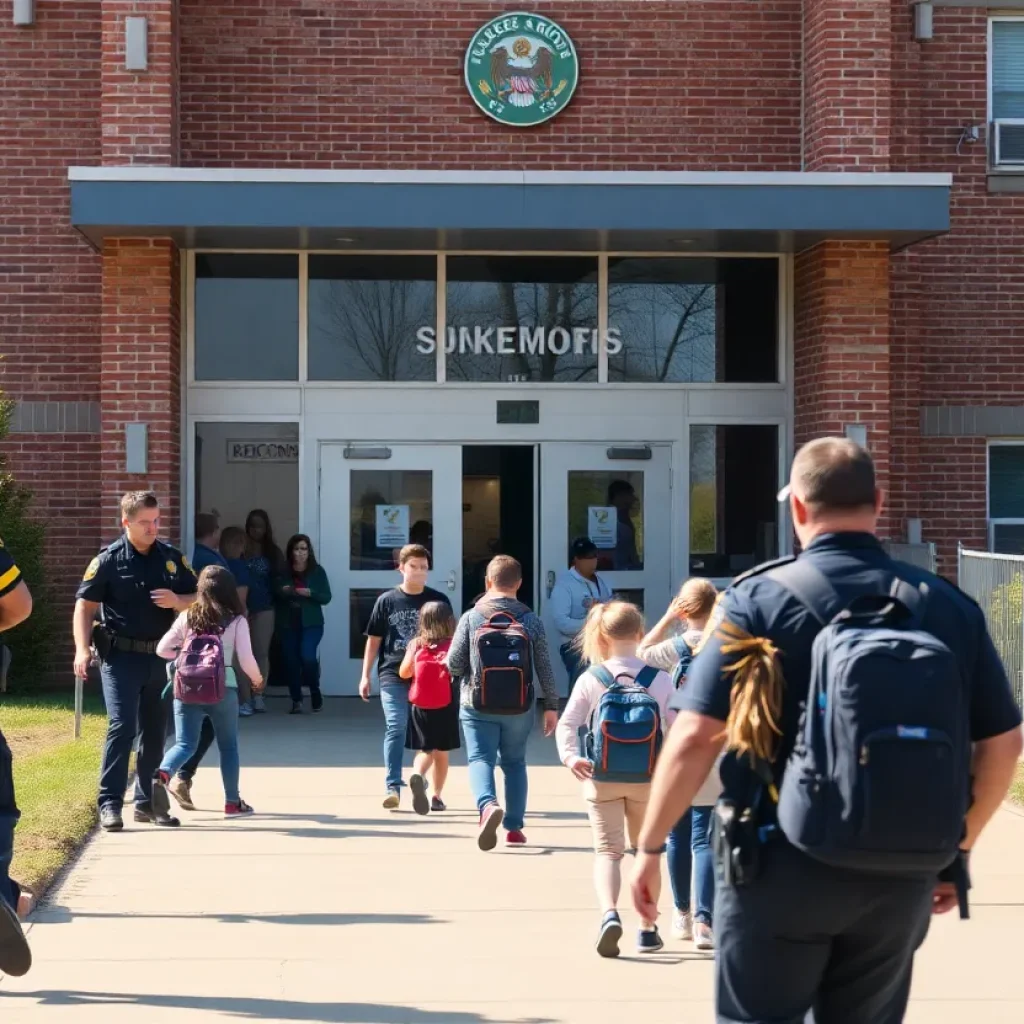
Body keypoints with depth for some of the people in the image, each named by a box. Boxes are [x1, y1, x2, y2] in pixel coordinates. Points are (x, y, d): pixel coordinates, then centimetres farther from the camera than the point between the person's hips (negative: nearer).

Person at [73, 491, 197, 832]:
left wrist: (176, 601, -11)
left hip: (160, 656, 4)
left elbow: (198, 599, 12)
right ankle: (110, 803, -10)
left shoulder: (172, 557, 7)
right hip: (121, 655, -4)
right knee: (122, 726, -14)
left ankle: (147, 802, 19)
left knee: (154, 732, 9)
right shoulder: (109, 560, -4)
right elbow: (85, 605, -4)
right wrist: (82, 648, -15)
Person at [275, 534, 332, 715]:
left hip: (311, 623, -2)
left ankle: (315, 693, 6)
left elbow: (326, 597, -1)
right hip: (287, 623, 2)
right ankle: (296, 700, 15)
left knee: (307, 656, -18)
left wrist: (310, 593, -18)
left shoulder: (317, 570, 0)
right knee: (291, 661, 3)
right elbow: (273, 594, 10)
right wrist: (282, 592, -11)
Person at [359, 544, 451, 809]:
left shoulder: (438, 601, 5)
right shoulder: (387, 601, 4)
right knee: (395, 728, -9)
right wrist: (365, 676, 4)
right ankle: (392, 787, -10)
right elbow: (374, 640, 8)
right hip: (393, 675, -1)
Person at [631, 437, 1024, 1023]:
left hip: (780, 866, -3)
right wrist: (957, 848, 17)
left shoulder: (760, 598, -8)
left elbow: (696, 737, -13)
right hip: (901, 874, 3)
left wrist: (651, 844, -2)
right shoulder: (949, 605, 2)